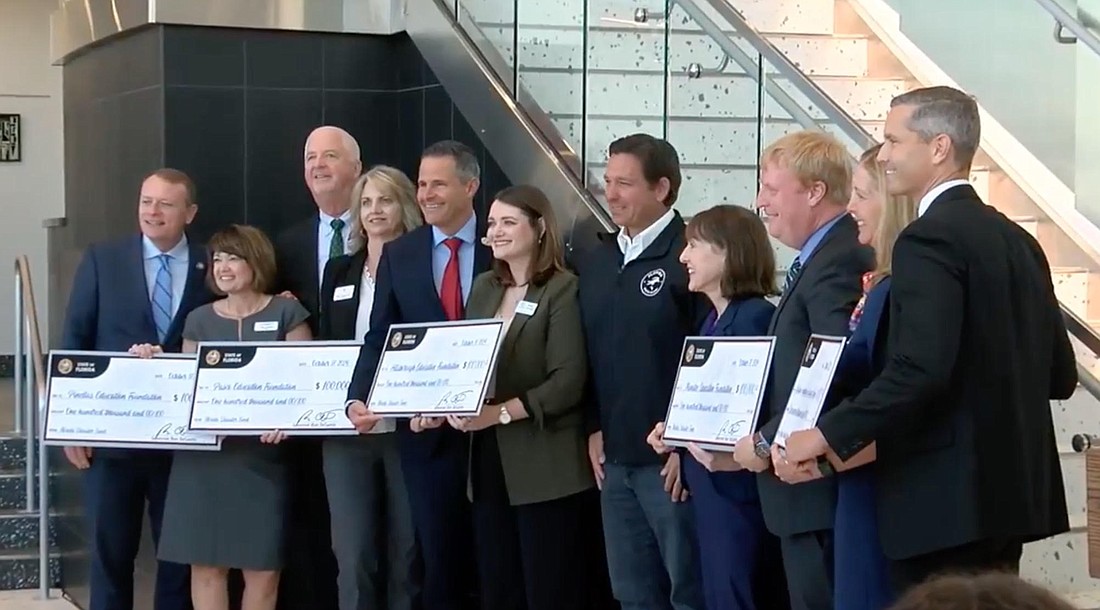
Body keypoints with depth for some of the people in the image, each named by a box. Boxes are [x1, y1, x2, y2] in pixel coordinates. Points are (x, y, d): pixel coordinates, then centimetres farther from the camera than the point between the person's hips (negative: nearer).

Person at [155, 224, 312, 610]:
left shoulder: (286, 313, 4)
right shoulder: (200, 320, 12)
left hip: (261, 456, -2)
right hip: (205, 455, 2)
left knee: (262, 566, -1)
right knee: (205, 562, 0)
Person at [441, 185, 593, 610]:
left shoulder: (563, 290, -7)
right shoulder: (483, 287, 14)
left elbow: (568, 381, -15)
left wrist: (502, 412, -22)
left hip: (544, 464, -7)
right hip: (488, 459, 7)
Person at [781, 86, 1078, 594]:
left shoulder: (931, 238, -14)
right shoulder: (1017, 240, 12)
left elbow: (919, 369, -25)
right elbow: (1060, 375, 13)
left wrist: (828, 435, -17)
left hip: (946, 500, -9)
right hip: (1011, 489, 9)